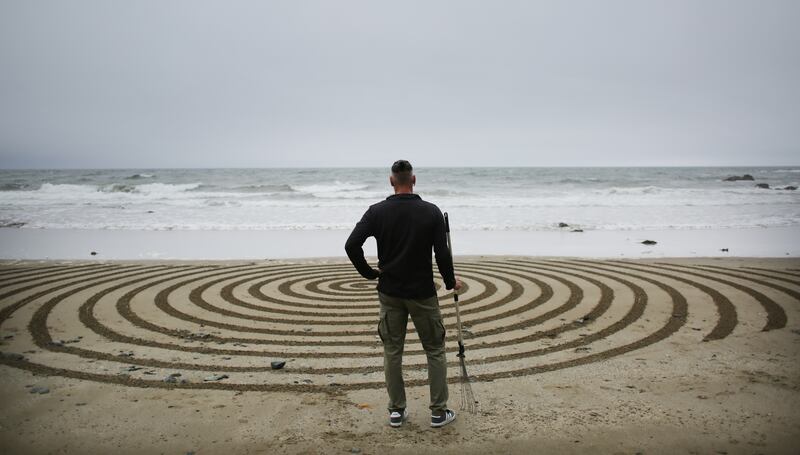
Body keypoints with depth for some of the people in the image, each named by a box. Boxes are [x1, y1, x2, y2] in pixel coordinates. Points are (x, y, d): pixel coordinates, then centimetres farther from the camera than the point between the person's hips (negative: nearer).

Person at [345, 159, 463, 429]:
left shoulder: (377, 211, -6)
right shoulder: (431, 212, -9)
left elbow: (351, 245, -14)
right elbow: (442, 253, -11)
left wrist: (369, 273, 1)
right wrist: (451, 282, 6)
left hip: (390, 293, 2)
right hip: (422, 293, -1)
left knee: (392, 352, 13)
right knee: (435, 351, 12)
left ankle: (396, 411, 20)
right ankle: (439, 412, 16)